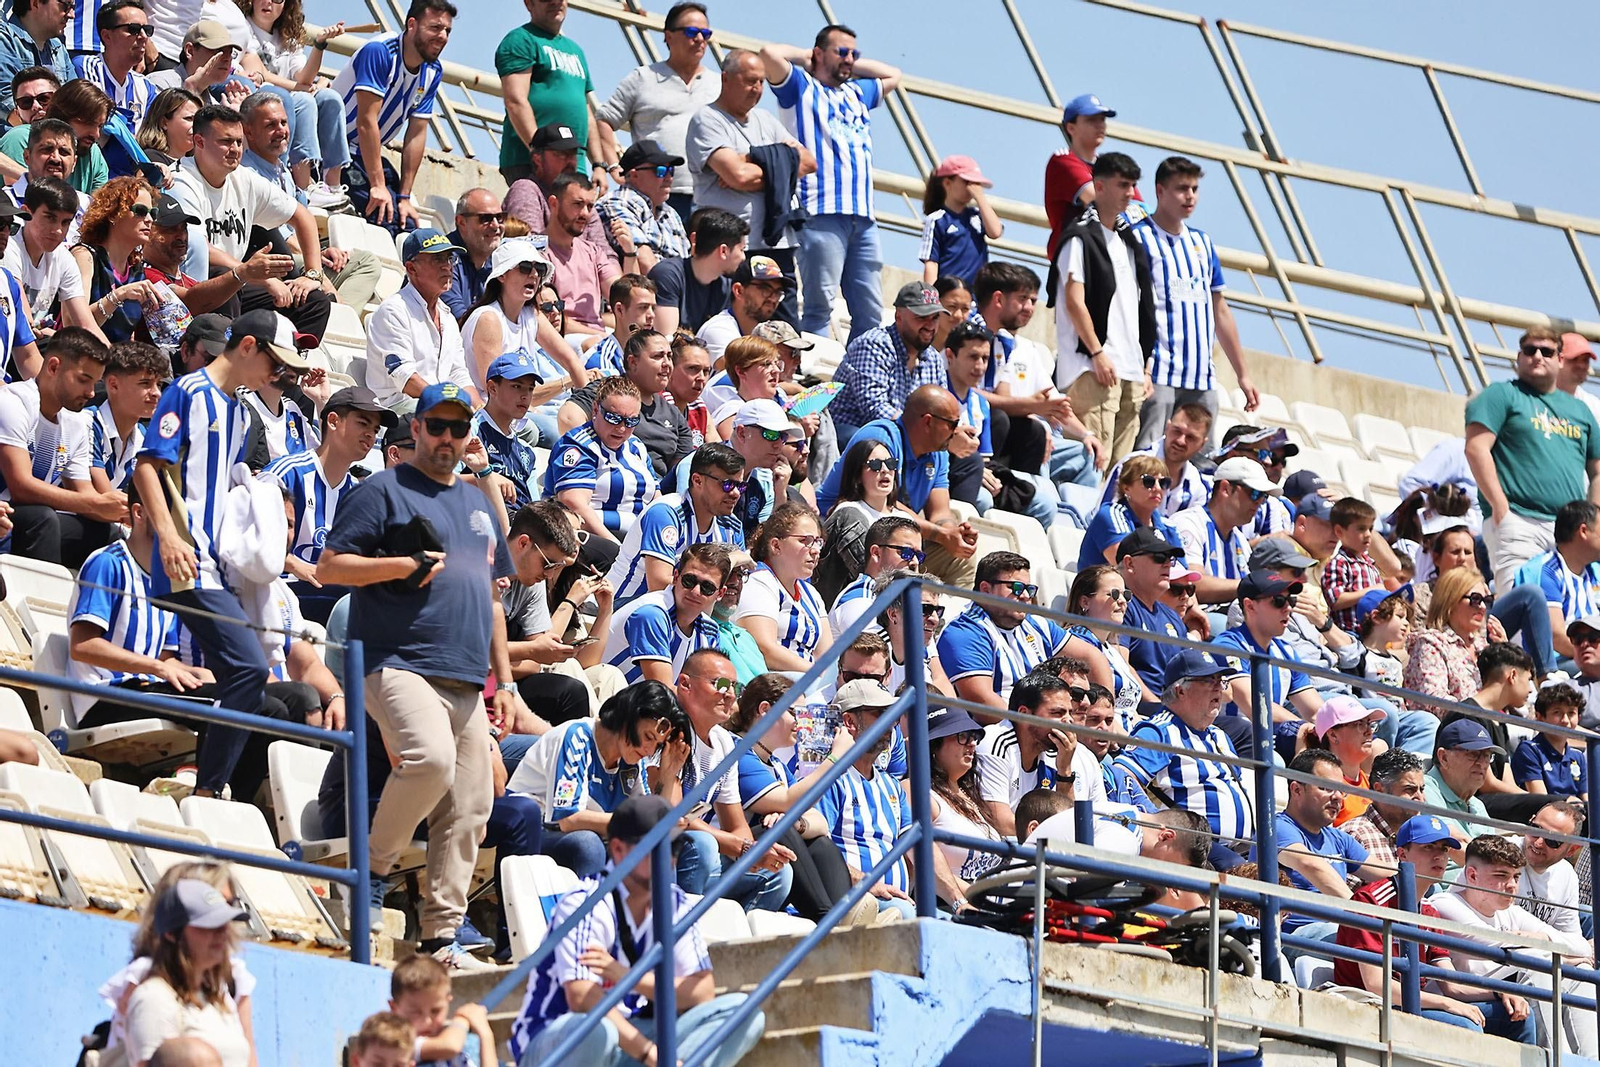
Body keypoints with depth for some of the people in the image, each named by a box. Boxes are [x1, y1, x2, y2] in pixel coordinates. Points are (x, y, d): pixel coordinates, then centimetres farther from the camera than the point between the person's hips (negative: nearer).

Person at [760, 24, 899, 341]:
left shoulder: (857, 92, 28)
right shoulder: (801, 86, 8)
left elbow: (893, 76, 43)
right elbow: (770, 54, -7)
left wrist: (852, 65, 30)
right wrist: (804, 57, 11)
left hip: (863, 216, 7)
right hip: (822, 213, -7)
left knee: (870, 310, 3)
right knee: (820, 305, -13)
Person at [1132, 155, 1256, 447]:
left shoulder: (1203, 242, 20)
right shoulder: (1139, 238, -1)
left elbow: (1220, 310, 24)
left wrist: (1242, 375, 21)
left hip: (1202, 379, 7)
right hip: (1157, 376, -7)